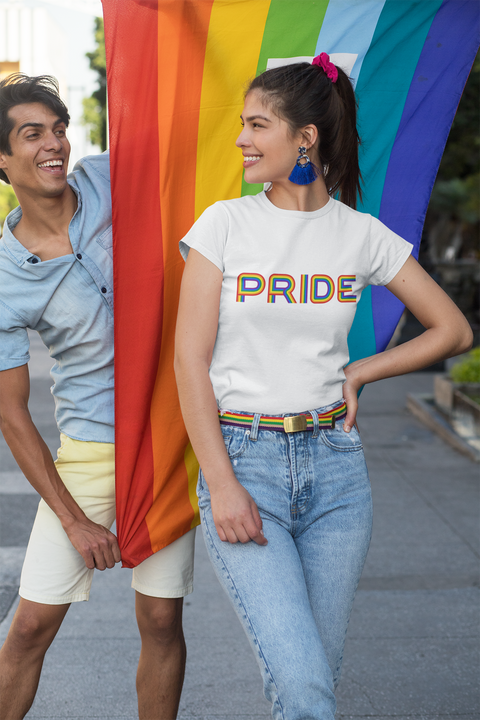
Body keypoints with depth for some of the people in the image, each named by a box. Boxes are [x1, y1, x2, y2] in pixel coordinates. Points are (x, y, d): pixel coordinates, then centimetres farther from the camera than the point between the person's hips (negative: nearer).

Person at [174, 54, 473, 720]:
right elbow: (190, 359, -4)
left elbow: (454, 331, 12)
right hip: (242, 457, -2)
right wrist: (221, 485, -11)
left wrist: (357, 374, 3)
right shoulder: (224, 224, -1)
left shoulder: (363, 235, 3)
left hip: (334, 463, 2)